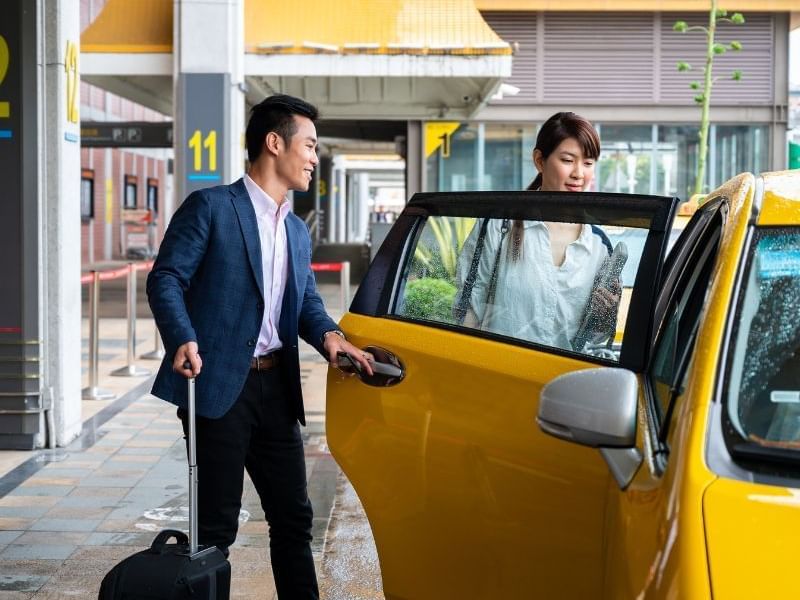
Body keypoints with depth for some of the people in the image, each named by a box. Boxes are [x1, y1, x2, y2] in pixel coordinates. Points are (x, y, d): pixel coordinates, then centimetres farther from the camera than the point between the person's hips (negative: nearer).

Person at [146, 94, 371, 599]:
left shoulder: (298, 231, 19)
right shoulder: (211, 207, -4)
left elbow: (307, 300, 19)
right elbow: (166, 278, -10)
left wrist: (328, 334, -4)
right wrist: (184, 340, -26)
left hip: (276, 388, 7)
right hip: (220, 385, -7)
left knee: (293, 517, 11)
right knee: (216, 524, -1)